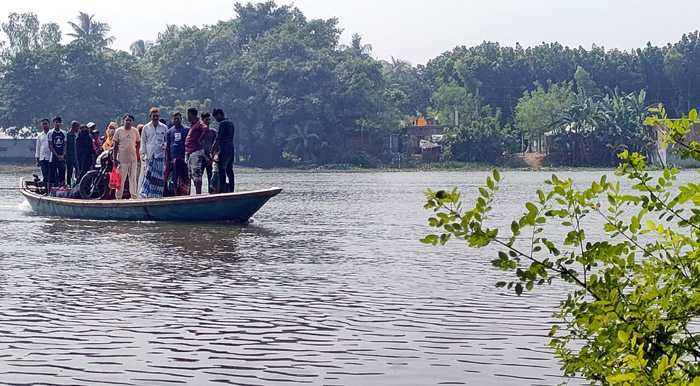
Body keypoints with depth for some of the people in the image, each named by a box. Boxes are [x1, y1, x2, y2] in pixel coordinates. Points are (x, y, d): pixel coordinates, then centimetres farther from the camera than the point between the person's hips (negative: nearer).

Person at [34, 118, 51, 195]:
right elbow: (38, 148, 16)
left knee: (51, 175, -7)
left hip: (51, 157, -3)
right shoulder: (40, 136, 14)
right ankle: (46, 191, 6)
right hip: (43, 158, 3)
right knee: (45, 176, 3)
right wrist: (37, 160, 10)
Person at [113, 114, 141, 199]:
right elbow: (115, 146, 1)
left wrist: (139, 155, 8)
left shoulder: (135, 131, 7)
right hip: (122, 159, -3)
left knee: (133, 178, 7)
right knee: (121, 179, -3)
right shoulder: (119, 131, -1)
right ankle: (119, 197, 3)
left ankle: (134, 196, 12)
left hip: (133, 158, 3)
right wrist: (115, 159, -3)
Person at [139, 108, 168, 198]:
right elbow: (143, 142, 11)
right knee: (148, 175, -9)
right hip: (149, 156, -1)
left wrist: (165, 145, -7)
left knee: (159, 176, 0)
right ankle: (145, 194, -8)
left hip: (160, 155, 1)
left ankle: (157, 195, 4)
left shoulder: (164, 128, 9)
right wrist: (143, 154, 1)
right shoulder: (146, 128, 9)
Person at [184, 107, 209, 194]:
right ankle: (197, 193, 15)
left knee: (196, 173, -10)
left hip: (196, 152, -10)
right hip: (189, 152, 10)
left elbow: (206, 129, -31)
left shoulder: (199, 123, -11)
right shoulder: (192, 124, 19)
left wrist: (200, 139, -22)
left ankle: (199, 193, -9)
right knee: (191, 174, 11)